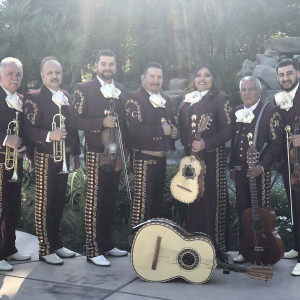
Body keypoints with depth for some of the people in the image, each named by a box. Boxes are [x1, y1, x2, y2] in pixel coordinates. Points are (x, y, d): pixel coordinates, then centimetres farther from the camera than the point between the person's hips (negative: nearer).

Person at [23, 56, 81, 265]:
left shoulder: (66, 97, 13)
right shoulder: (34, 98, -8)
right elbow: (29, 130, -14)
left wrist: (76, 153, 14)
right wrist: (49, 136, -30)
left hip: (62, 157, 7)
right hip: (45, 157, -6)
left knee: (59, 202, 14)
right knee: (44, 203, 0)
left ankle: (56, 243, 26)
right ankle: (45, 249, 10)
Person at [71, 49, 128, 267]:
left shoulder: (121, 91, 14)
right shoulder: (84, 89, -2)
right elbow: (77, 120, -9)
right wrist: (102, 122, -21)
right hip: (96, 152, -5)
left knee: (110, 200, 11)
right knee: (94, 200, -4)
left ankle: (106, 243, 24)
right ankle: (93, 250, 3)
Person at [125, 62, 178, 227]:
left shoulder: (165, 98, 14)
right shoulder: (134, 98, -12)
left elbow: (171, 122, 26)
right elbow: (135, 129, -25)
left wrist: (174, 131, 2)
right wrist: (162, 130, -20)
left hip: (161, 157, 8)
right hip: (144, 158, -8)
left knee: (157, 199, 17)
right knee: (142, 200, -3)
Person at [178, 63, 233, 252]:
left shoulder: (221, 100, -3)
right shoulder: (187, 102, 13)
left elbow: (227, 132, -9)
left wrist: (206, 143, -20)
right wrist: (188, 144, 4)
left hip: (212, 157, -5)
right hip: (191, 157, 5)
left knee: (213, 200, -3)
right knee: (194, 200, 8)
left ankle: (218, 247, 7)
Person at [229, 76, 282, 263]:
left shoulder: (270, 111, -4)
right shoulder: (237, 112, 13)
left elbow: (276, 143, -9)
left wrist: (262, 166, -18)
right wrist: (232, 167, 12)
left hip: (260, 170, -5)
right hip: (240, 169, 5)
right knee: (242, 210, 10)